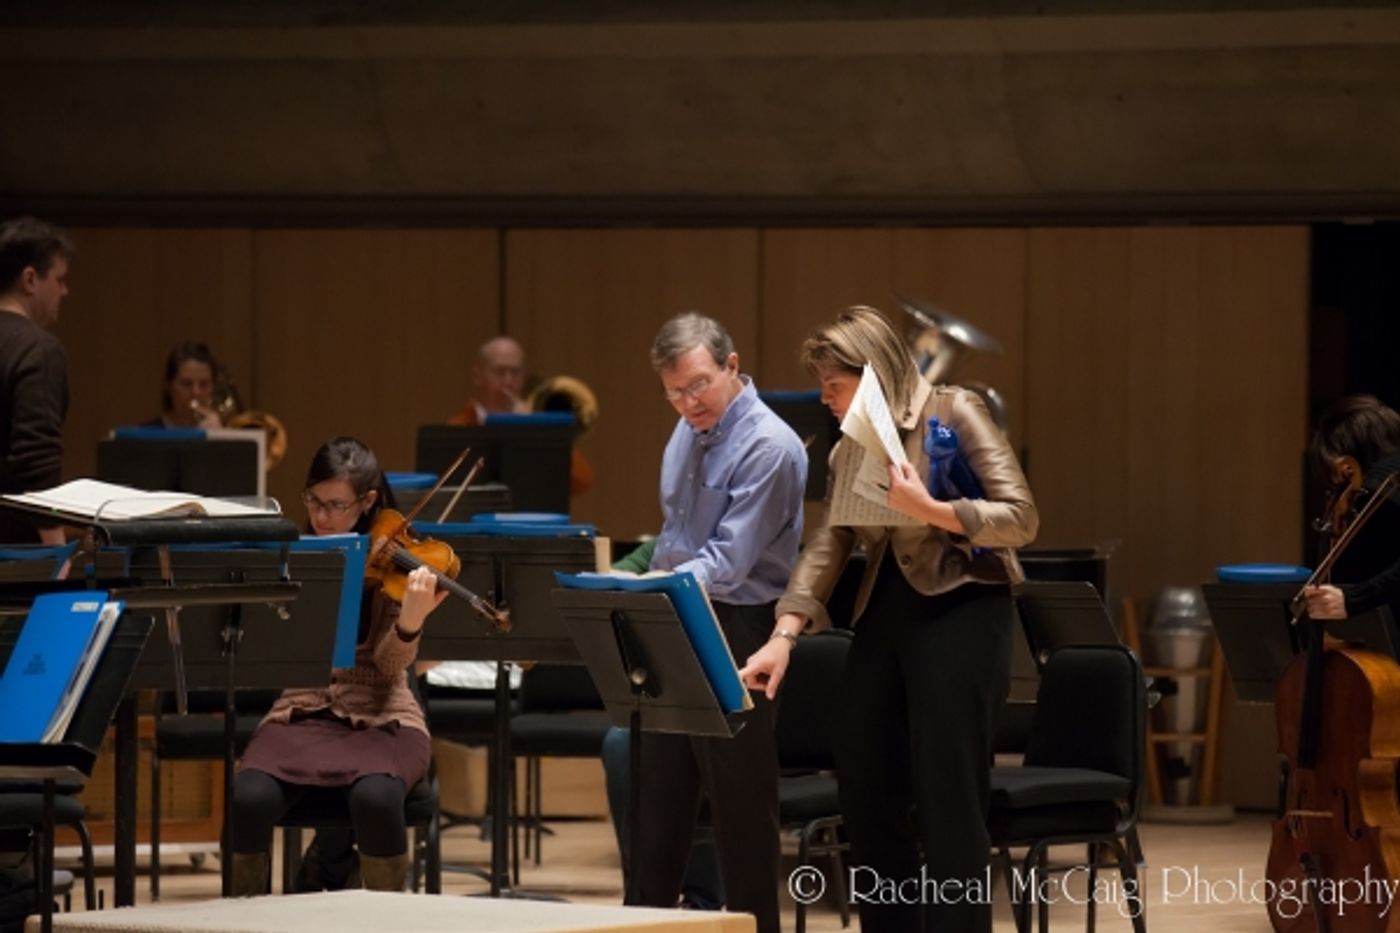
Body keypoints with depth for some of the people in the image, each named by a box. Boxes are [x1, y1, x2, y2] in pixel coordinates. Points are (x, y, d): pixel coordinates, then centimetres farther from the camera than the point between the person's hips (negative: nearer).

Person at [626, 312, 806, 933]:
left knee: (740, 800, -2)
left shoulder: (768, 448, -18)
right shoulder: (689, 431, 8)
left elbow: (728, 562, -25)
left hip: (737, 631, -8)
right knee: (662, 788, 14)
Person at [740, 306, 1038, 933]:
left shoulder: (954, 414, -7)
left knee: (946, 797, -9)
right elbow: (827, 546, 5)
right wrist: (784, 635, -8)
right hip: (886, 609, 7)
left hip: (960, 607, -7)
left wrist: (928, 509, -27)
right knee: (863, 785, 7)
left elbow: (1021, 519, -14)